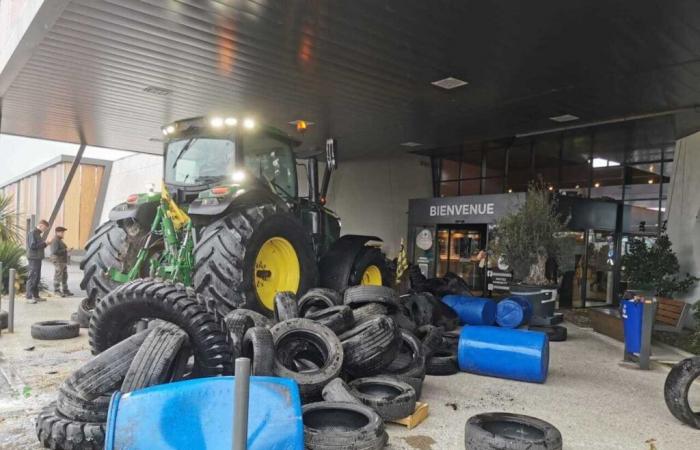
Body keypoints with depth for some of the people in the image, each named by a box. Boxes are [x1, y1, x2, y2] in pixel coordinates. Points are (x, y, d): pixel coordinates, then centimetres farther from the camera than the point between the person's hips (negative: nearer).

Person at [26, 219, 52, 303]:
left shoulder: (38, 234, 16)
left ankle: (35, 296, 17)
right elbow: (32, 246, -19)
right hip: (33, 258, -9)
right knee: (32, 277, -6)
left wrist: (45, 243, 4)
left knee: (37, 278, 11)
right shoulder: (32, 233, -11)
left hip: (38, 258, 9)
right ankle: (29, 296, -2)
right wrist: (44, 243, -15)